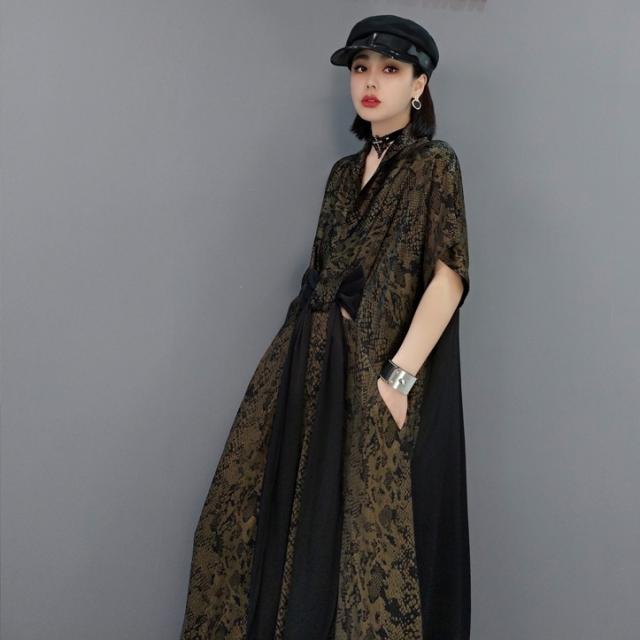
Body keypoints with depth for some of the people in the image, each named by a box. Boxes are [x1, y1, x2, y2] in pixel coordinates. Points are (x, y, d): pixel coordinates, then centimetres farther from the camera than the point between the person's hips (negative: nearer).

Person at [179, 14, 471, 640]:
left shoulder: (435, 165, -4)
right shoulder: (344, 172, 15)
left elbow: (449, 277, -13)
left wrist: (399, 374, -21)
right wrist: (306, 348, 12)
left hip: (384, 369, -6)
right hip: (320, 367, 7)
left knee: (375, 535, -1)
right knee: (305, 518, 10)